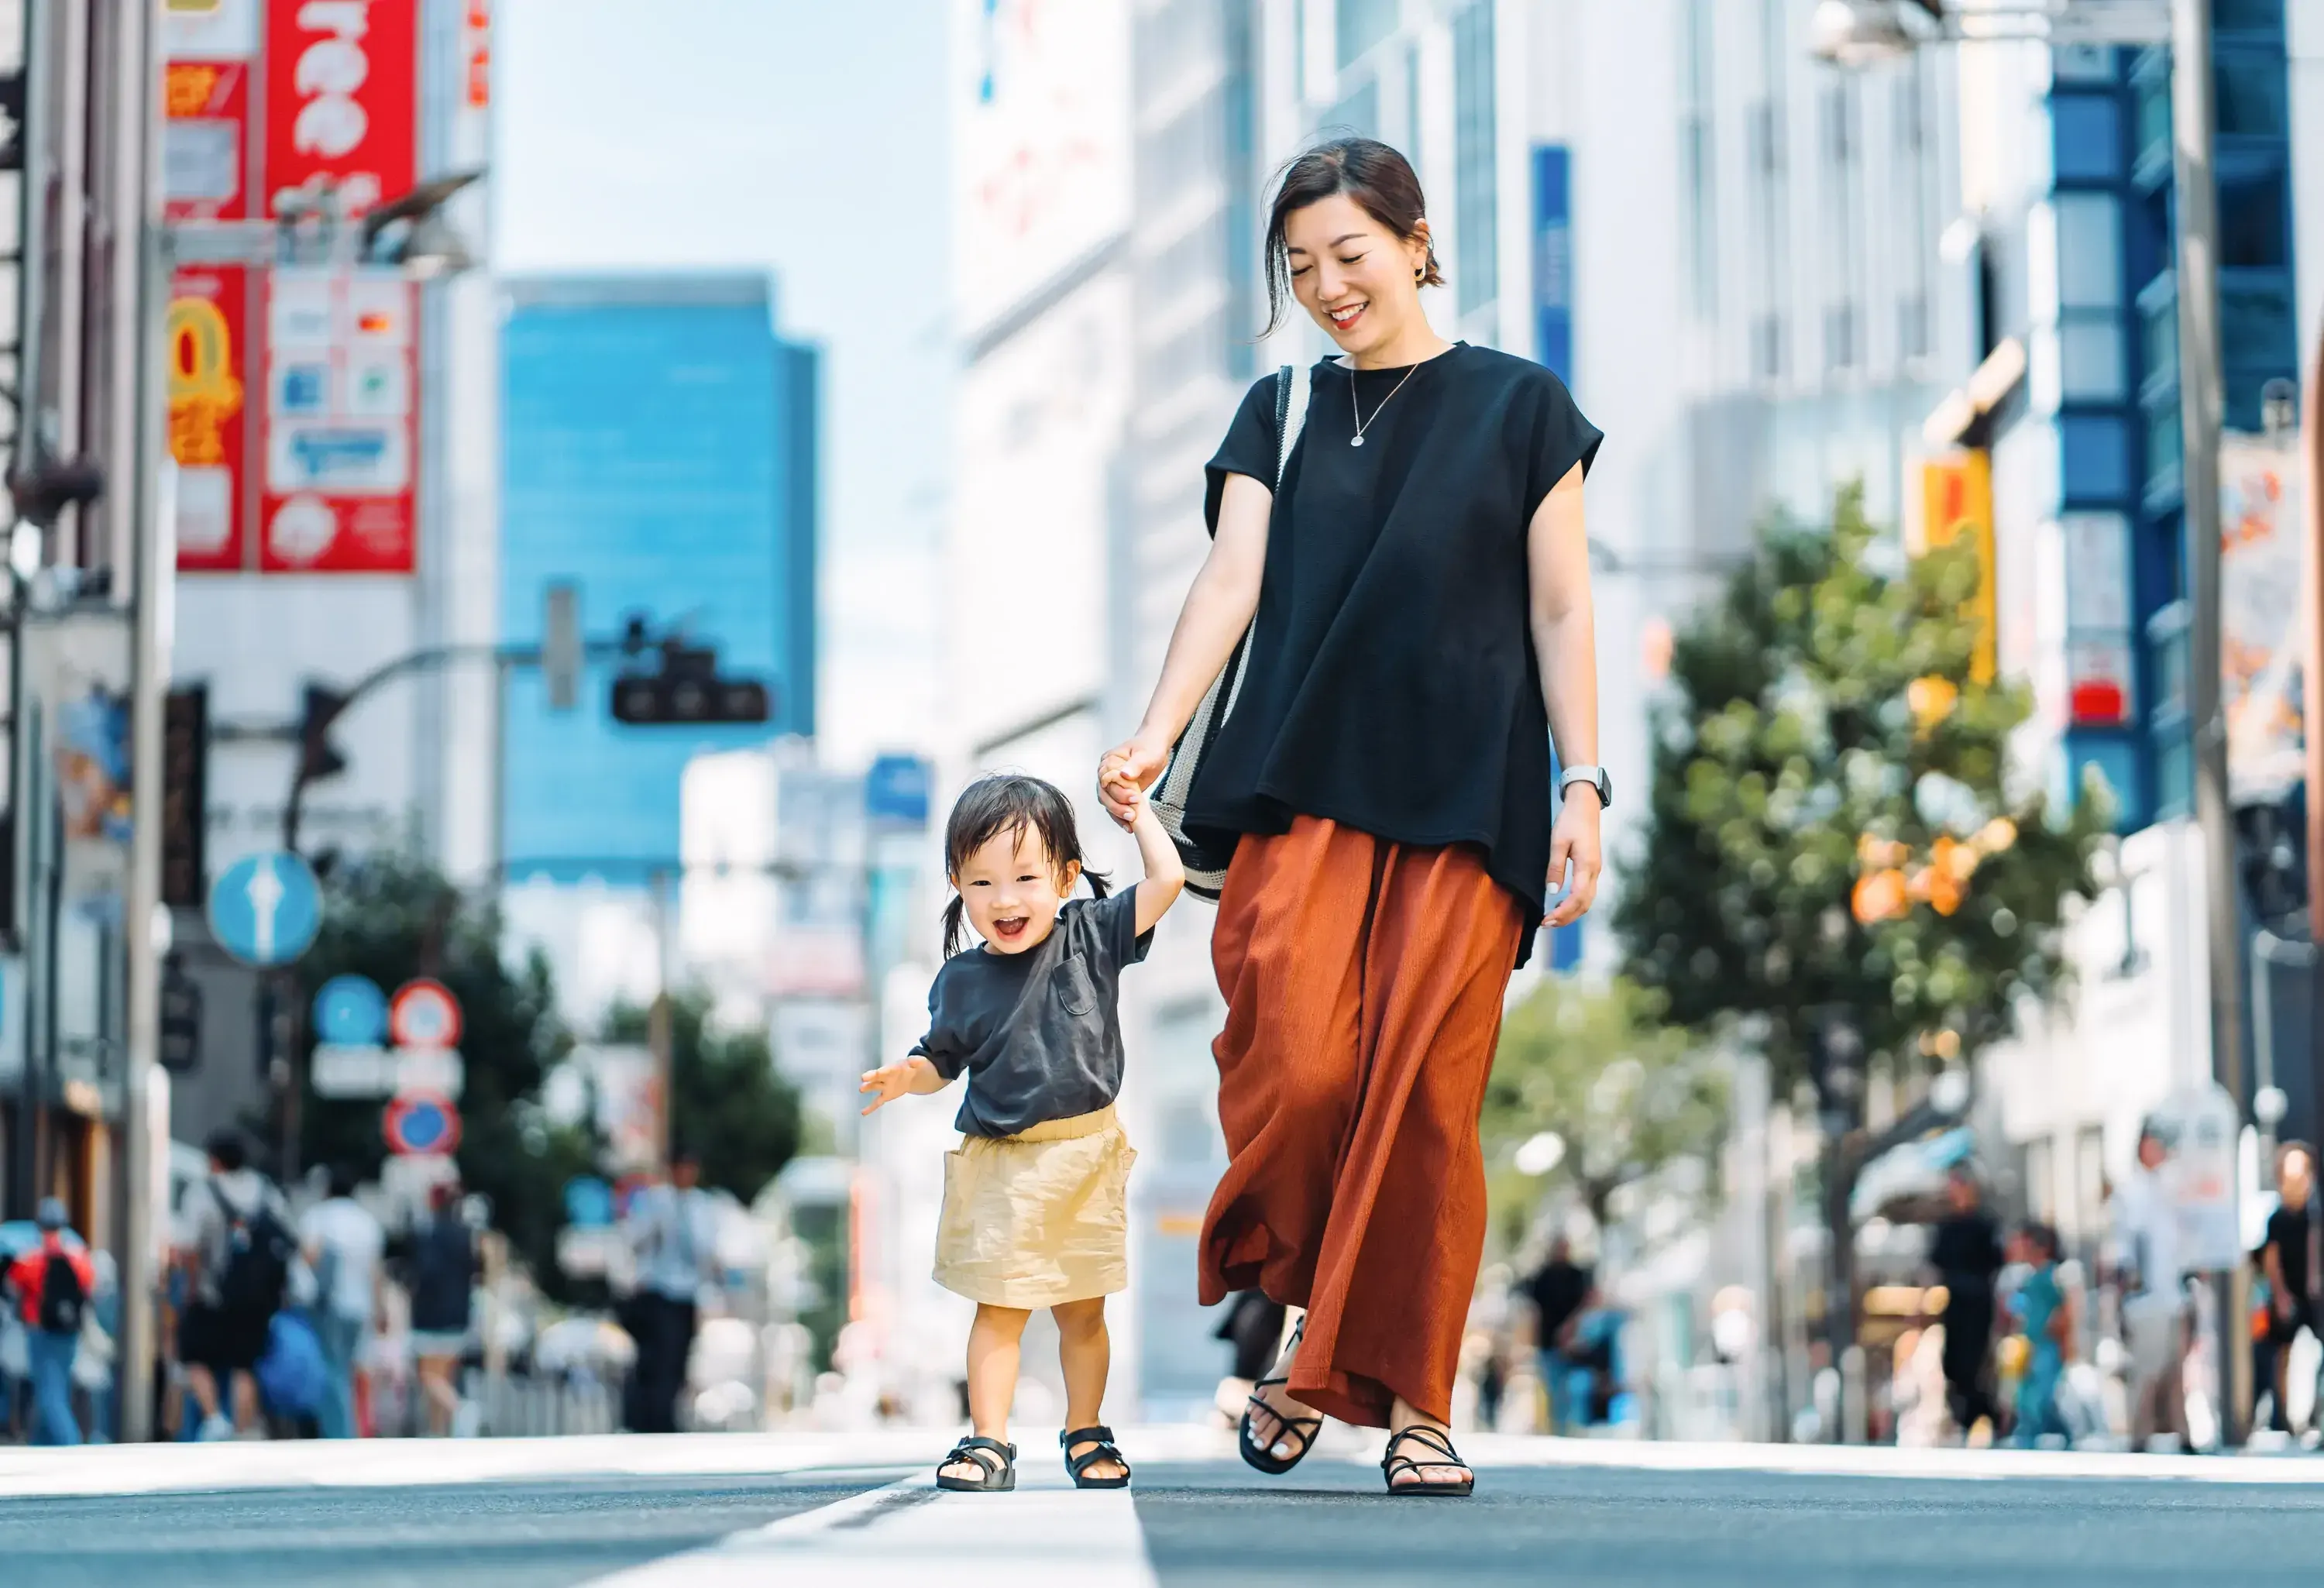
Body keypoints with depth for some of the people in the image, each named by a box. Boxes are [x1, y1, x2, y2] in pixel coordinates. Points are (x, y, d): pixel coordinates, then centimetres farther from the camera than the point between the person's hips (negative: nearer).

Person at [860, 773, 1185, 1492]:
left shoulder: (1091, 936, -2)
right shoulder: (963, 980, -2)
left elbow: (1167, 880, -6)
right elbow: (943, 1059, 7)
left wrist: (1138, 812, 2)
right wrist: (905, 1076, -13)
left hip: (1086, 1155, 1)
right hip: (1001, 1166, -1)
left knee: (1082, 1309, 10)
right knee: (999, 1307, 0)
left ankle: (1086, 1435, 23)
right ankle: (988, 1444, 6)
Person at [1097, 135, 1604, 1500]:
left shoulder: (1519, 408, 10)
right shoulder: (1282, 413, 15)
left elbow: (1560, 614, 7)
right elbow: (1232, 582, 2)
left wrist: (1583, 787, -3)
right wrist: (1157, 734, -14)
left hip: (1461, 804, -1)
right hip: (1303, 790, 1)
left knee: (1424, 1093, -7)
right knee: (1293, 1067, -15)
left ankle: (1408, 1396, 1)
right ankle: (1313, 1341, 6)